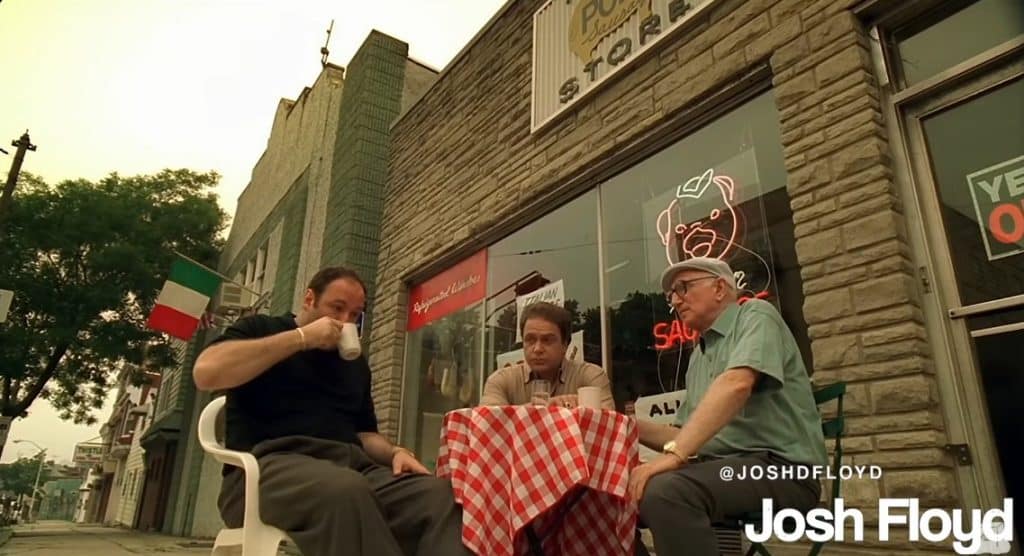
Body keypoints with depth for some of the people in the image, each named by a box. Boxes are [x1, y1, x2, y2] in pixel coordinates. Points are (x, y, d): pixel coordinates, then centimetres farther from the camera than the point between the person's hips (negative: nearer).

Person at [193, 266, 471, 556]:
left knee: (438, 493, -26)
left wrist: (395, 452, 1)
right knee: (346, 490, -41)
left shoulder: (355, 362, 27)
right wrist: (301, 338, -6)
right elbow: (206, 373, -8)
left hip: (352, 466, 5)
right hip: (273, 463, -5)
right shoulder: (261, 328, 12)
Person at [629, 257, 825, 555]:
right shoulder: (697, 357, 20)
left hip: (779, 467, -7)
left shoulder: (755, 315, -2)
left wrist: (673, 454, -31)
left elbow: (737, 385, -22)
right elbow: (687, 436, 18)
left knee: (664, 492, -32)